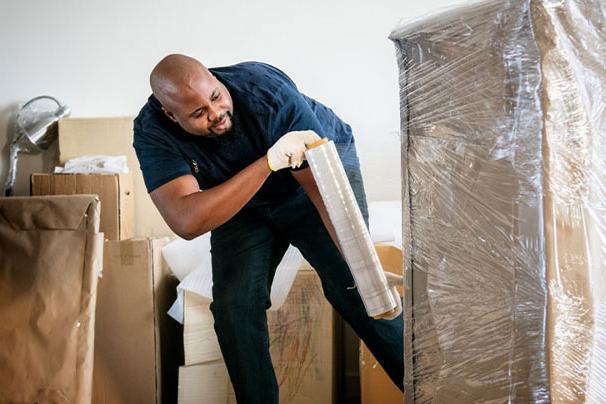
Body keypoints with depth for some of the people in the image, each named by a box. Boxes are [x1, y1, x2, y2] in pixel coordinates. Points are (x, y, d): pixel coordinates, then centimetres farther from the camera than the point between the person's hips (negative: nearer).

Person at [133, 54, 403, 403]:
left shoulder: (266, 90, -35)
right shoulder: (152, 133, -30)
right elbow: (187, 222, -43)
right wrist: (267, 163, -52)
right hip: (241, 203, 3)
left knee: (351, 285, -18)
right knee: (234, 305, -14)